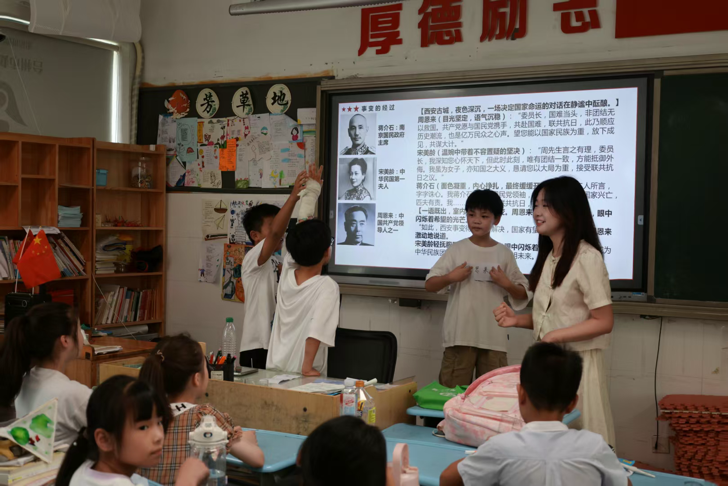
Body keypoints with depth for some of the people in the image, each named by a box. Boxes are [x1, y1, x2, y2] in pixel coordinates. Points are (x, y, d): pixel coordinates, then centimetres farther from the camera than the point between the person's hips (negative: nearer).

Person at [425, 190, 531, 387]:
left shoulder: (504, 254, 6)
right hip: (459, 335, -1)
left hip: (493, 338, 1)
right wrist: (450, 278, -14)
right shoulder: (457, 250, 3)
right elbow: (429, 285, 4)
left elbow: (523, 295, 9)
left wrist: (507, 284, -10)